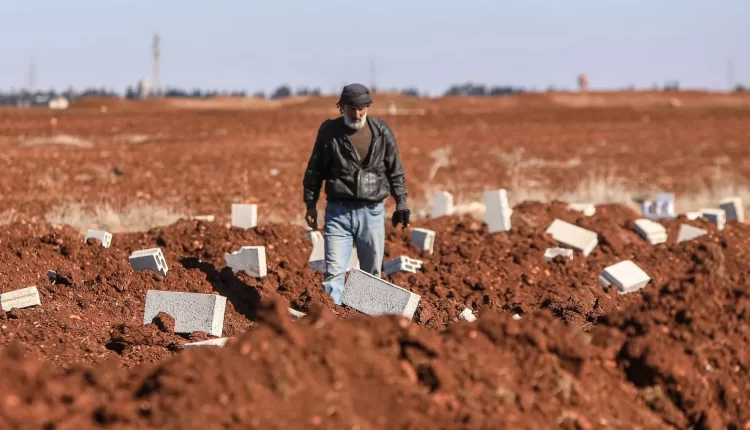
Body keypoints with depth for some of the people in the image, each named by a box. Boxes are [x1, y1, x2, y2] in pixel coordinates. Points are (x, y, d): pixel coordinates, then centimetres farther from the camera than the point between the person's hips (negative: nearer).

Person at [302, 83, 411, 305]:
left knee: (372, 272, 9)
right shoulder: (329, 131, -2)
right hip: (338, 211, -2)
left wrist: (401, 204, 8)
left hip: (372, 212, 2)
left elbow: (395, 170, 10)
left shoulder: (382, 132, 2)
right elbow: (314, 169, 6)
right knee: (334, 270, -9)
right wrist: (310, 204, 6)